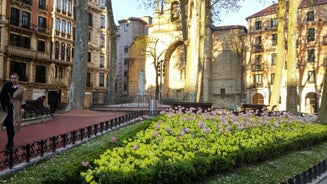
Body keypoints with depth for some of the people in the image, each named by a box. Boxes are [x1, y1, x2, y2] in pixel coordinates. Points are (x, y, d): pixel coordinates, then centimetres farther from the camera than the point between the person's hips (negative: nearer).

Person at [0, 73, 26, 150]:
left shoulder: (21, 88, -1)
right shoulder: (7, 87, 5)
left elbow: (23, 99, -1)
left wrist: (23, 108, -9)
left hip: (16, 108, -3)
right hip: (8, 108, 4)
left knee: (11, 124, -11)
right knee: (8, 124, 4)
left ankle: (10, 142, 0)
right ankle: (10, 141, 18)